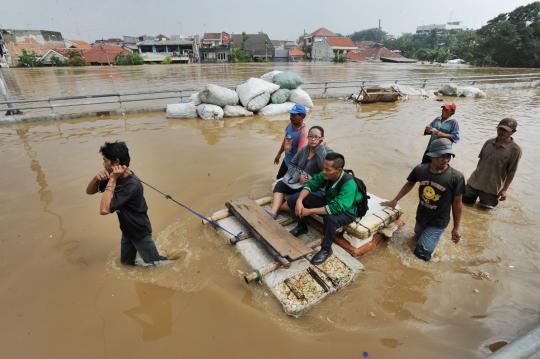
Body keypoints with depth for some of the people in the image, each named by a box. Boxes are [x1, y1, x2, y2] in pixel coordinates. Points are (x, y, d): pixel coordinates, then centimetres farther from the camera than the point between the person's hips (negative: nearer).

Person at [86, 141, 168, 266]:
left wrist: (112, 180, -36)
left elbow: (104, 210, -37)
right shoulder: (116, 176, -8)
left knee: (154, 264, 12)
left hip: (140, 232, -8)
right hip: (127, 230, 8)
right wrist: (97, 177, -19)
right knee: (126, 262, 24)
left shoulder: (132, 185, -34)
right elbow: (89, 191, 2)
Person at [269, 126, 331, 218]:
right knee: (279, 184, -7)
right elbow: (292, 164, 8)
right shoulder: (304, 149, 7)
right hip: (298, 180, 7)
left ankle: (277, 204, 2)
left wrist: (320, 146, -26)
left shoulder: (327, 152, -10)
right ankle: (273, 212, -17)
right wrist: (299, 175, -10)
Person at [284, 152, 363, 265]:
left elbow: (337, 207, -43)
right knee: (294, 199, -6)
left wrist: (310, 211, -40)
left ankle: (326, 249, -13)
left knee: (330, 219, -43)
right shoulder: (326, 174, -19)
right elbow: (310, 185, -9)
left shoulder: (349, 183, -36)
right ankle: (302, 226, 19)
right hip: (327, 201, 6)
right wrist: (299, 201, -27)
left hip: (345, 211, -6)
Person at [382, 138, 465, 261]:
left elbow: (457, 203, -12)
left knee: (421, 254, -2)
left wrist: (456, 227, -4)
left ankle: (435, 235, 25)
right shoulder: (420, 169, -15)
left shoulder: (456, 177, -22)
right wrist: (395, 200, 7)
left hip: (438, 222, -3)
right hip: (420, 217, 4)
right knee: (418, 238, 27)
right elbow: (409, 184, 5)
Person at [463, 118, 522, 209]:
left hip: (492, 187, -3)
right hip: (475, 181, 4)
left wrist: (504, 189, -10)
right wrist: (476, 174, 13)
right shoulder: (489, 142, 0)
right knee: (465, 201, 11)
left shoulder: (515, 150, -13)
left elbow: (511, 171, -10)